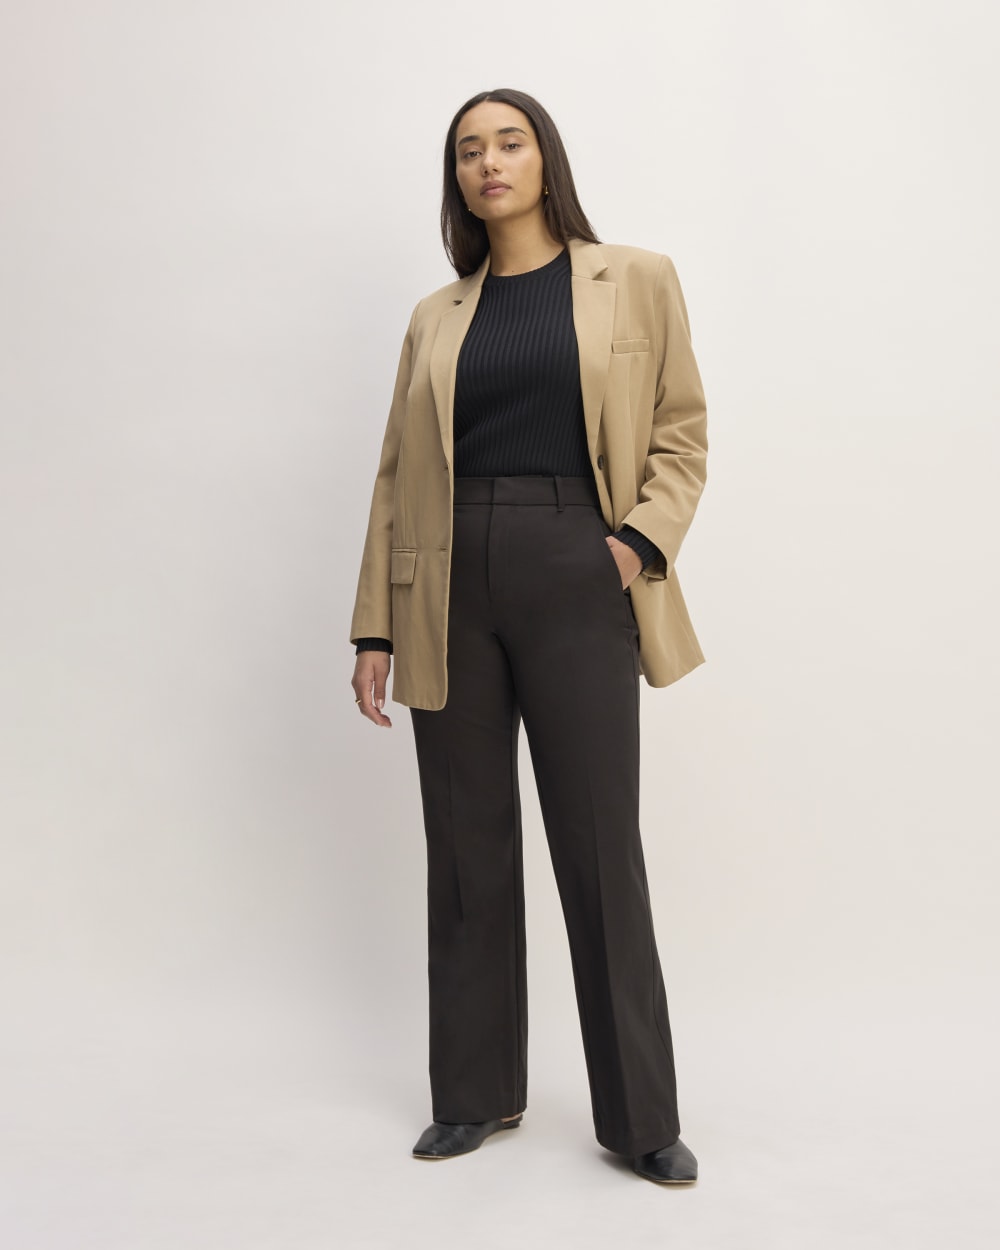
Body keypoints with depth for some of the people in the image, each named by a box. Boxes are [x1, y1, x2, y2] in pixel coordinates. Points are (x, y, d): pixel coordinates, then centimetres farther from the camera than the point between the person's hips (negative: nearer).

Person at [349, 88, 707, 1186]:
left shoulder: (635, 281, 8)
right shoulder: (436, 319, 13)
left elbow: (681, 433, 6)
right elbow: (397, 477, 11)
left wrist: (641, 540, -11)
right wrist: (374, 630, 5)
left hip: (576, 585, -2)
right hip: (451, 593, 3)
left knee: (601, 849, 0)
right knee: (468, 848, 8)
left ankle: (639, 1116, 15)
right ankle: (479, 1093, 23)